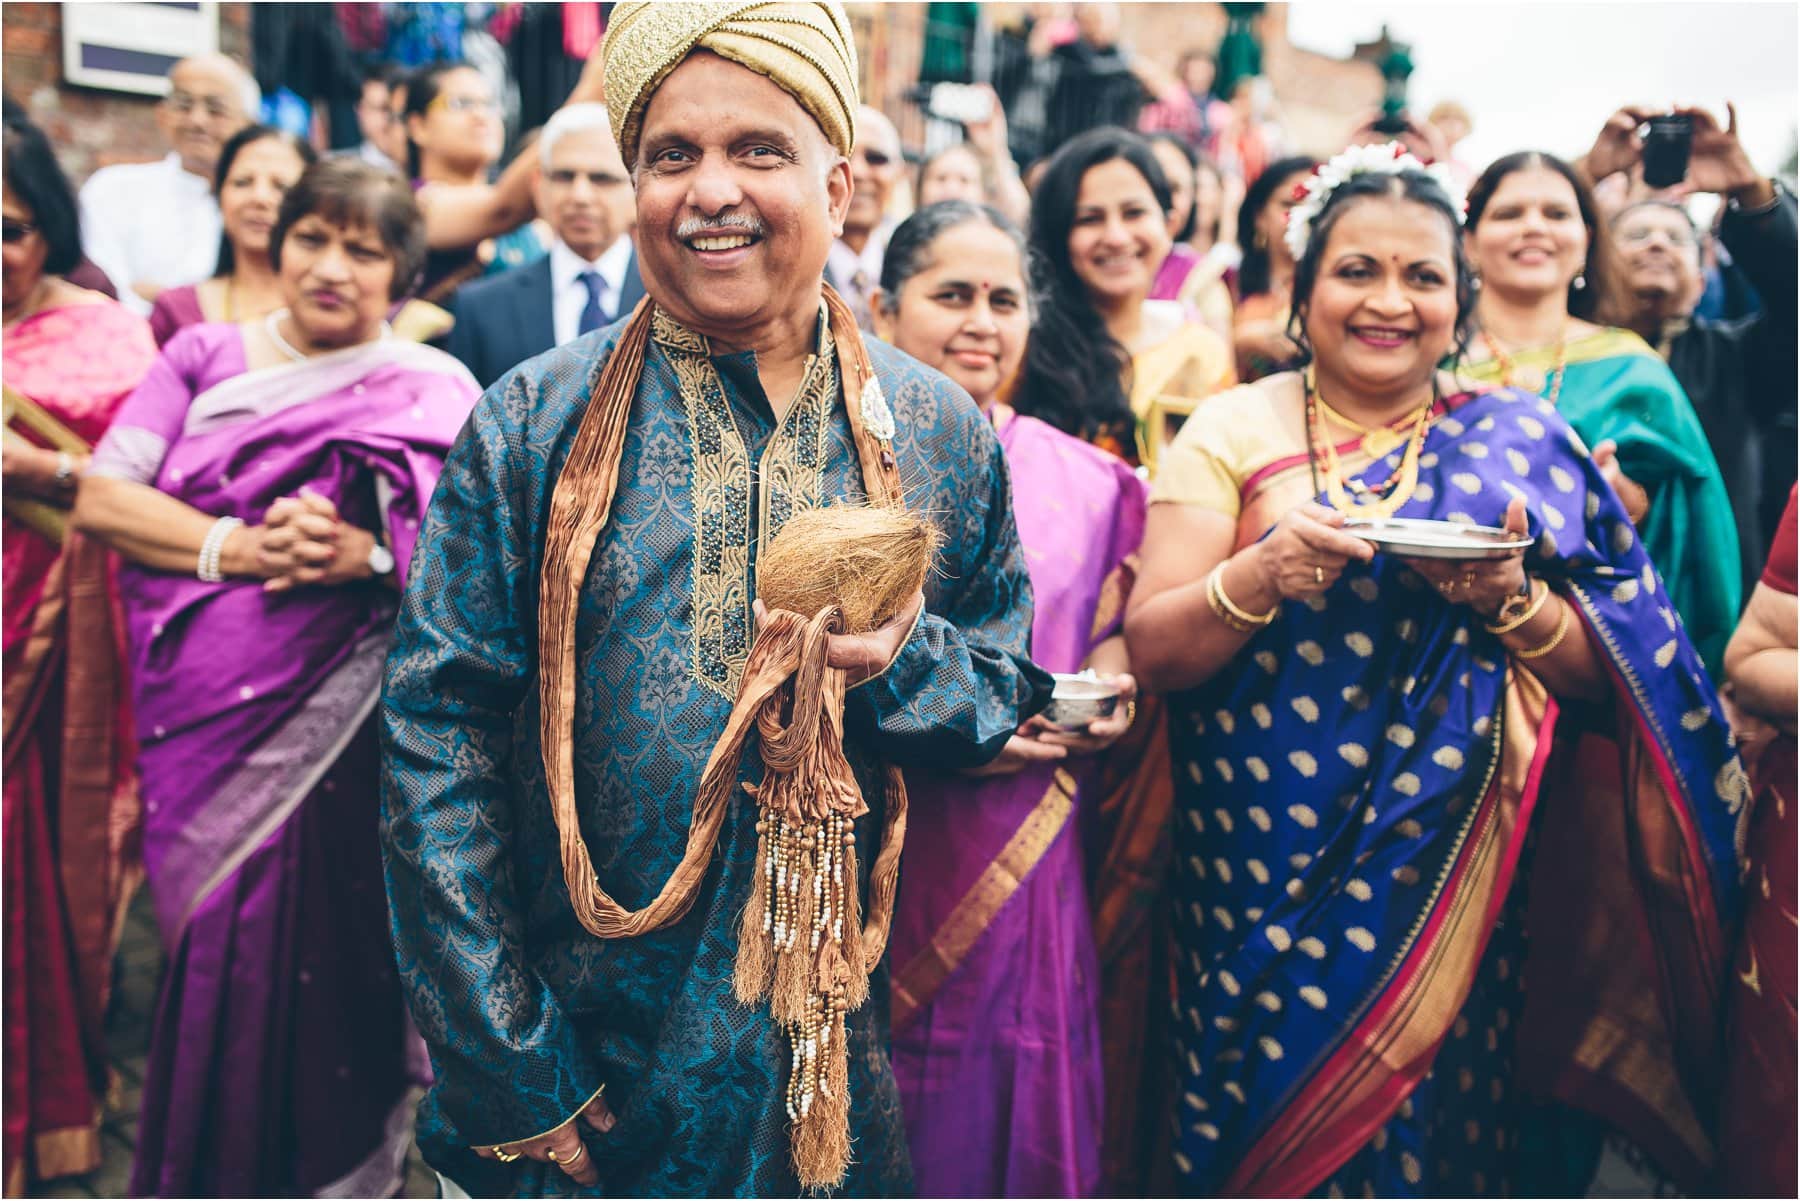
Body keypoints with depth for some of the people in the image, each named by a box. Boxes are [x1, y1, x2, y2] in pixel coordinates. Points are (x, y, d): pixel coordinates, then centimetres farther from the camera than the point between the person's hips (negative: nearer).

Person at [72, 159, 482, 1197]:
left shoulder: (435, 392, 3)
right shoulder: (204, 355, 9)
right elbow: (101, 496, -1)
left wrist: (366, 556, -23)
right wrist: (237, 547, -15)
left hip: (332, 734, -2)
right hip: (196, 719, 2)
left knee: (310, 953, 2)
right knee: (210, 949, 9)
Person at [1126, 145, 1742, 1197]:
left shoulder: (1520, 442, 5)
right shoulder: (1236, 429, 1)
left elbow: (1606, 680, 5)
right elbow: (1151, 650, -5)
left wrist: (1513, 600, -14)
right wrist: (1263, 575, -21)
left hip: (1453, 879, 1)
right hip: (1263, 870, -1)